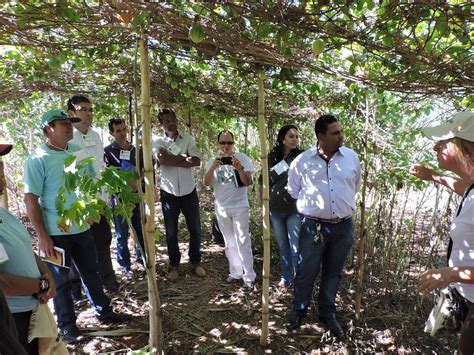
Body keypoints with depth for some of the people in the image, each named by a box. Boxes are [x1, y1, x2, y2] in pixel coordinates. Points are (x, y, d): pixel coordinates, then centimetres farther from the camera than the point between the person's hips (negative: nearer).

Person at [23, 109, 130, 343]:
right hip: (56, 232, -6)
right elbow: (30, 199, -15)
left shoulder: (77, 151, 3)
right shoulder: (38, 159, -15)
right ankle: (66, 325, 28)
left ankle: (104, 312, 34)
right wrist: (42, 236, -17)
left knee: (91, 273, 18)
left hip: (81, 227, 6)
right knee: (61, 281, 11)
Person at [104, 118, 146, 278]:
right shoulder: (108, 151, -5)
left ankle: (142, 259, 29)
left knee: (141, 231, 11)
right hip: (119, 198, -4)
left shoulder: (135, 150, 9)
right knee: (122, 235, 7)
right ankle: (125, 266, 21)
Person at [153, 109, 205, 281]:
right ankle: (174, 265, 28)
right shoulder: (157, 142, -4)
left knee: (195, 229, 10)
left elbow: (197, 161, -16)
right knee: (171, 232, 10)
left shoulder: (188, 139, -2)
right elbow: (162, 159, -24)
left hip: (189, 191, 1)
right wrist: (183, 157, -17)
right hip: (169, 193, -1)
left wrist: (170, 159, -19)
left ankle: (196, 262, 29)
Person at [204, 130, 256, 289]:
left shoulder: (242, 158, -7)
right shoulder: (212, 161, 2)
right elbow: (206, 183, -9)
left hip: (239, 206, -3)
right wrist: (213, 168, -27)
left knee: (242, 242, -3)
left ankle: (249, 276, 8)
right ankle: (235, 272, 27)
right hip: (221, 207, 4)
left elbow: (248, 182, -12)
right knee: (229, 243, 14)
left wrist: (239, 169, -30)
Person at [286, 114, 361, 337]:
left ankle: (328, 314, 34)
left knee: (333, 273, 16)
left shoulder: (352, 157, -1)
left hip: (343, 226, 3)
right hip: (313, 226, -2)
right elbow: (293, 190, 8)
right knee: (306, 272, 7)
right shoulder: (303, 160, -7)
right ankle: (298, 312, 28)